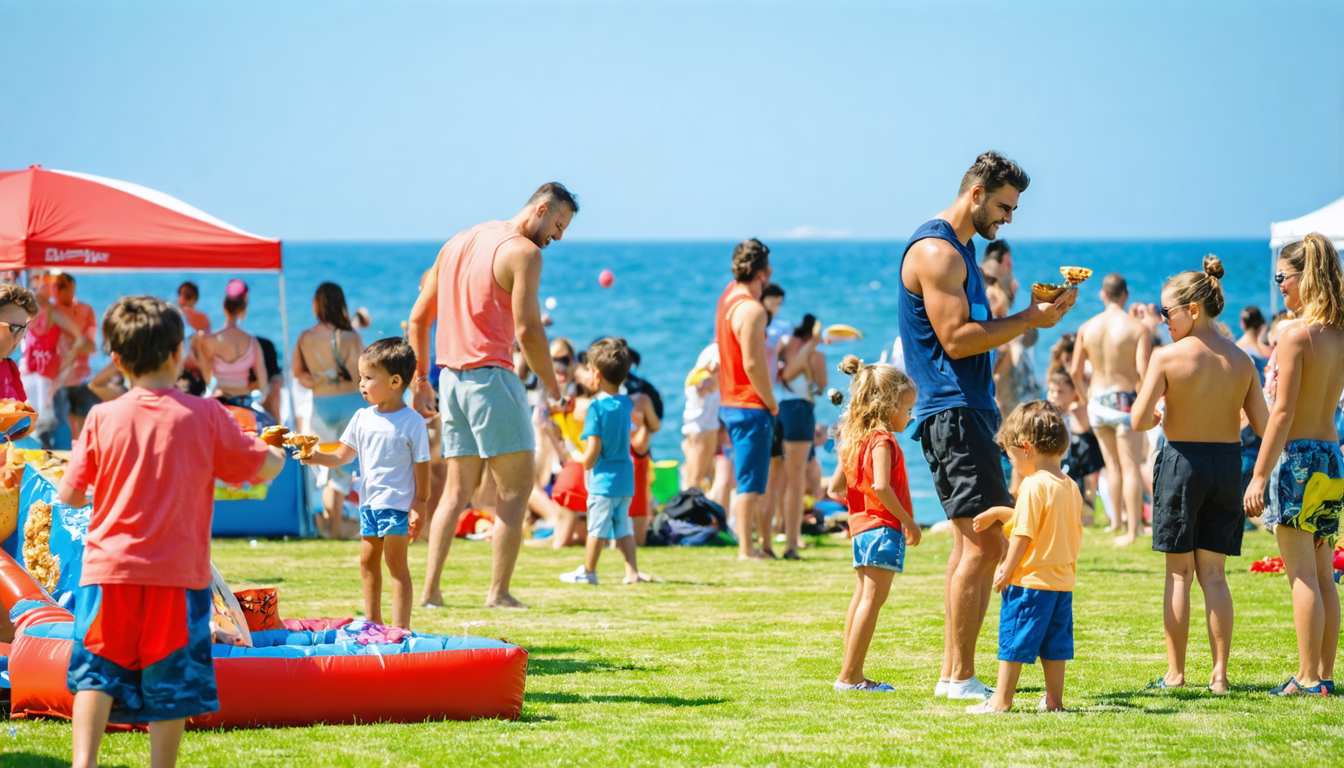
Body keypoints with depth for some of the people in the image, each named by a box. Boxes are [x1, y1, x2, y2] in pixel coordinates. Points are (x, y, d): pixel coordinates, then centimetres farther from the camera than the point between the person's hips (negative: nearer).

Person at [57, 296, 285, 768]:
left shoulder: (102, 418, -1)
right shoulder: (205, 416, -2)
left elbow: (69, 495, 3)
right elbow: (264, 468, 7)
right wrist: (279, 452, 31)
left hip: (109, 569, 1)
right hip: (179, 571, -1)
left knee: (97, 672, 5)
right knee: (170, 684, 6)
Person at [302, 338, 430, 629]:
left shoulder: (412, 422, -10)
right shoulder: (363, 418, 7)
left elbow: (421, 466, -8)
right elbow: (343, 455, 8)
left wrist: (419, 506, -10)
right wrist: (316, 457, -10)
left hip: (398, 504, -7)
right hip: (369, 502, 7)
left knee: (396, 562, -5)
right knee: (368, 560, 11)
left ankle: (400, 627, -2)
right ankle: (373, 622, 22)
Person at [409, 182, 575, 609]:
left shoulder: (459, 242, 18)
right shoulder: (523, 252, -8)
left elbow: (419, 317, 18)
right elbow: (527, 330, -16)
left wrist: (420, 380, 21)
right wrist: (552, 385, -4)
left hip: (450, 377, 8)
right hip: (491, 377, -8)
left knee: (457, 490, 13)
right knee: (515, 489, -1)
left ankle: (430, 590, 7)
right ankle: (499, 592, -5)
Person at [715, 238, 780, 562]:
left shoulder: (729, 294, 10)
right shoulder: (752, 310, -19)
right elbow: (753, 364, -22)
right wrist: (771, 403, -11)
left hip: (729, 402, 9)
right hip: (751, 406, -9)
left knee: (753, 481, 15)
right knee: (750, 483, -6)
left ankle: (764, 544, 19)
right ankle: (746, 550, -5)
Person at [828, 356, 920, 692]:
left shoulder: (855, 440, 14)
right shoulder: (882, 441, -14)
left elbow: (836, 487, 17)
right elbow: (880, 486, -26)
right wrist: (908, 521, -19)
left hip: (862, 525, 10)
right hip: (884, 527, -10)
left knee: (862, 597, 12)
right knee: (873, 598, -9)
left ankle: (852, 676, 14)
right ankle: (849, 675, -12)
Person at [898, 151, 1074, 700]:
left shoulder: (958, 248, 20)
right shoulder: (936, 252, -13)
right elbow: (956, 339, -20)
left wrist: (1036, 312, 14)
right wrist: (1028, 320, -17)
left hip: (967, 411, 11)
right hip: (953, 412, -11)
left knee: (974, 544, 12)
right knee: (983, 543, -13)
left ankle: (953, 674, 14)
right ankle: (961, 677, -11)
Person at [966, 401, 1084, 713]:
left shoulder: (1033, 486, -16)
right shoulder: (1070, 487, 9)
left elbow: (1023, 535, -18)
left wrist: (1007, 569, -7)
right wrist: (999, 513, 27)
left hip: (1030, 580, -7)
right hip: (1063, 579, 7)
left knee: (1014, 638, 0)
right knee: (1054, 640, 12)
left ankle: (1002, 699, 4)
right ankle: (1054, 699, 15)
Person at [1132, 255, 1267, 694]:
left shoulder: (1167, 357, -10)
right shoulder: (1241, 361, 1)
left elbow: (1138, 421, -15)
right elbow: (1263, 427, 0)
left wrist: (1156, 418, 7)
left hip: (1182, 460, -3)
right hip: (1227, 462, 3)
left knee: (1179, 573, 6)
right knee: (1214, 575, 9)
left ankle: (1176, 673, 8)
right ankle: (1220, 673, 3)